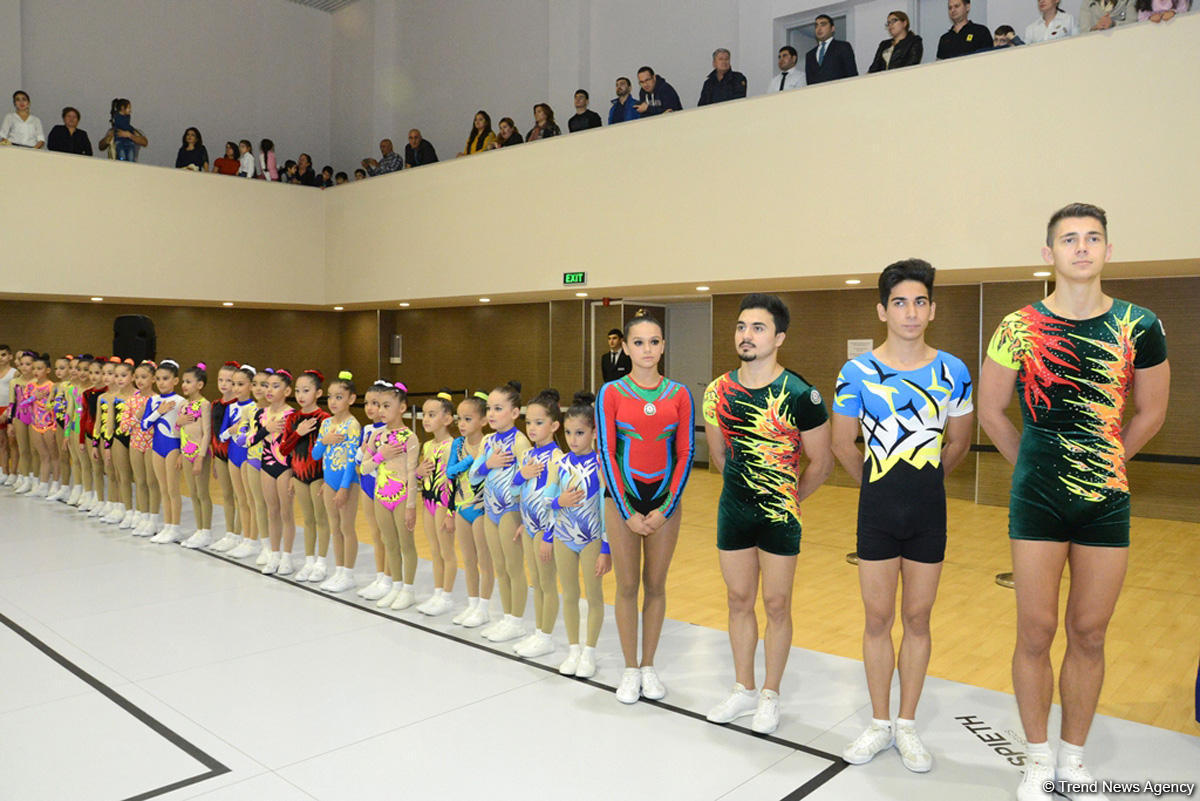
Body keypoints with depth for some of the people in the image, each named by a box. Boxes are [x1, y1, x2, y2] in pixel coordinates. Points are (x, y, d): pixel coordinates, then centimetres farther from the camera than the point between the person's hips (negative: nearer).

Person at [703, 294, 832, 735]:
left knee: (777, 605, 7)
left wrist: (789, 499, 6)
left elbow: (821, 462, -4)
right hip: (733, 511, 4)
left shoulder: (800, 395, -14)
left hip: (779, 515, -4)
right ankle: (744, 689, 29)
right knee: (739, 601, 13)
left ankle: (770, 696, 23)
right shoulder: (718, 392, -1)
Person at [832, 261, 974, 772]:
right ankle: (879, 724, 23)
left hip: (929, 511, 1)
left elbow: (958, 442, 11)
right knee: (878, 619, 7)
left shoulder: (953, 372, -3)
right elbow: (843, 445, 4)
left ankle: (907, 726, 24)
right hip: (878, 509, -1)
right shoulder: (857, 372, -7)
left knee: (917, 618, 10)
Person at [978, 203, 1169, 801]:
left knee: (1089, 635, 10)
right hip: (1037, 501, -1)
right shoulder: (1020, 327, -3)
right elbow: (990, 410, 7)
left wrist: (1101, 462, 13)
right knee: (1036, 634, 3)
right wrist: (1034, 465, 10)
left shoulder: (1139, 327, 0)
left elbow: (1150, 412, 12)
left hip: (1107, 501, 1)